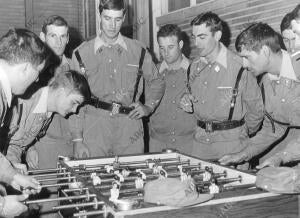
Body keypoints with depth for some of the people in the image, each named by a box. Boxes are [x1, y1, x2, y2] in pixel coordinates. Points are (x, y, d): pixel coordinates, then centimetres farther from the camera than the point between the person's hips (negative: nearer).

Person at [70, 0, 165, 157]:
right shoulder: (81, 54, 4)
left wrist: (148, 106, 7)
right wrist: (77, 140, -2)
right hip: (94, 130, -1)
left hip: (130, 131, 1)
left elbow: (156, 82, 23)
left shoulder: (138, 51, 8)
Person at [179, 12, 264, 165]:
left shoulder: (240, 67, -15)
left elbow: (256, 109, -6)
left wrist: (243, 134, 6)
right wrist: (188, 103, -1)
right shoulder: (195, 66, 5)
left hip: (231, 142, -5)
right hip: (200, 141, 5)